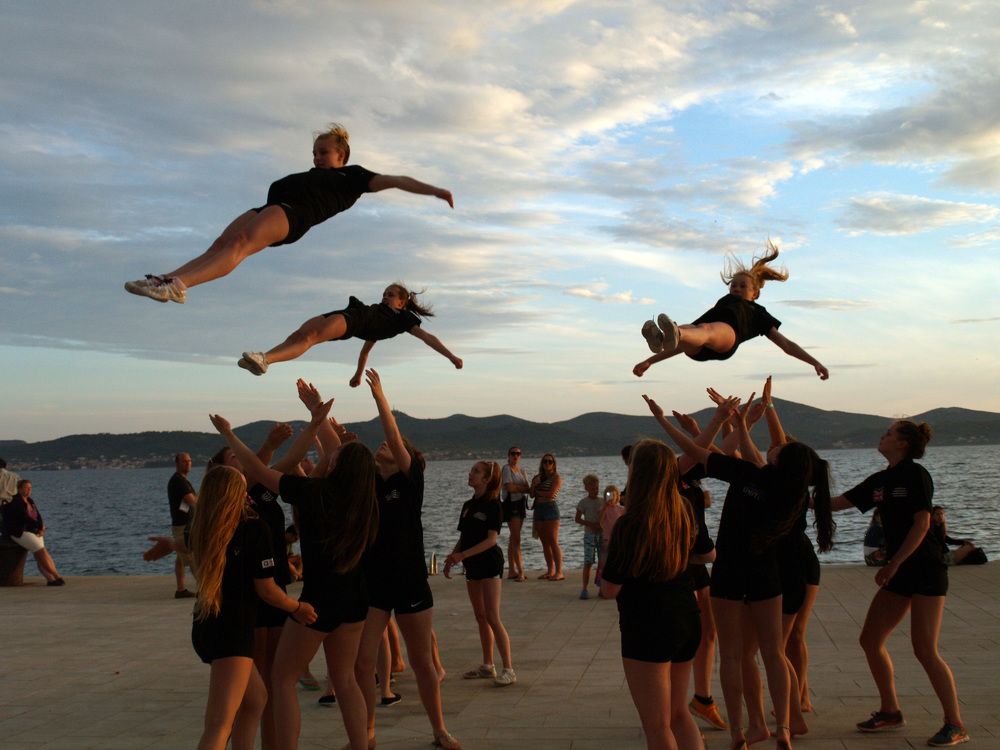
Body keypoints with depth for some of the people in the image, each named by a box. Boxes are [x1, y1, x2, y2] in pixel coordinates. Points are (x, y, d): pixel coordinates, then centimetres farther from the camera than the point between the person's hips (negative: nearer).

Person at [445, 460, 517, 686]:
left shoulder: (493, 505, -11)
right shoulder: (468, 505, 12)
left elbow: (491, 539, -18)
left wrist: (462, 555, -22)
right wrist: (452, 559, 4)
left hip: (489, 562, -8)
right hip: (472, 566, 8)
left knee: (492, 618, -11)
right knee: (480, 617, 13)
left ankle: (508, 669, -9)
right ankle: (487, 665, 22)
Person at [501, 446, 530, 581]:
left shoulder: (521, 470, 16)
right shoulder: (506, 468, -7)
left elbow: (528, 488, 7)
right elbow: (509, 488, -17)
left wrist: (517, 487, -12)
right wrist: (523, 488, -4)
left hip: (521, 504, 8)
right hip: (511, 505, -8)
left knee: (513, 538, 10)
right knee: (516, 539, -10)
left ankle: (512, 571, 12)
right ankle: (520, 571, -12)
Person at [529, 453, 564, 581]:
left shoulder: (556, 477, -1)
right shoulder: (538, 477, 17)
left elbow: (551, 494, -13)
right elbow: (532, 494, 8)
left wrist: (538, 491, 1)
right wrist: (534, 484, -9)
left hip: (551, 508, -6)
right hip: (538, 509, 6)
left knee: (553, 542, -10)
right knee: (545, 543, 7)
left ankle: (559, 572, -10)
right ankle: (550, 570, 12)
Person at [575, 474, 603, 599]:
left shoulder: (603, 501, 7)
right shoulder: (583, 502, -3)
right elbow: (578, 519, -4)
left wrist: (601, 525, -12)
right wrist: (591, 524, -16)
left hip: (602, 534, 4)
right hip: (589, 534, -4)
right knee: (588, 562, -9)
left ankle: (602, 586, 21)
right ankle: (585, 588, -7)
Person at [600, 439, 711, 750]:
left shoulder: (630, 525, -21)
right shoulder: (684, 513, -1)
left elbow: (609, 590, -15)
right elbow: (707, 555, 17)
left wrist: (608, 533, -8)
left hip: (647, 628, -7)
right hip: (687, 622, 7)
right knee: (678, 713, 21)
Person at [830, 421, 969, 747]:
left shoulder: (916, 475, -11)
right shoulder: (880, 480, 11)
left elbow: (922, 524, -17)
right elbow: (837, 503, 13)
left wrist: (893, 564, -20)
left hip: (925, 571, -8)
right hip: (899, 573, 8)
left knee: (925, 650, -9)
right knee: (870, 640, 7)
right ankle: (890, 711, 20)